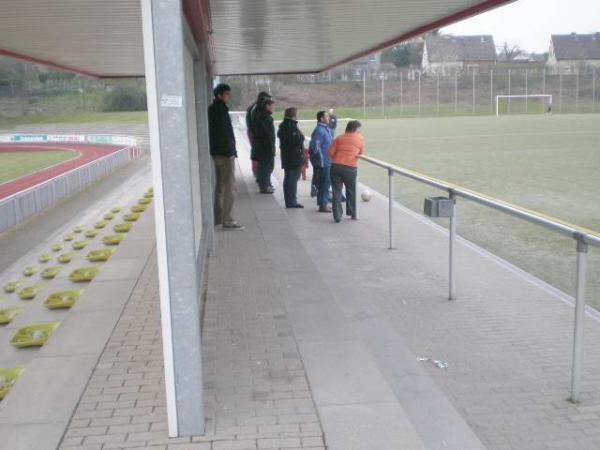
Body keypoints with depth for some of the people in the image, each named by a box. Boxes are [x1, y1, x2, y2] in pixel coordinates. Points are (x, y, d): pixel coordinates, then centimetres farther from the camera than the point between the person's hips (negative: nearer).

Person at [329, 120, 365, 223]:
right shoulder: (360, 138, 6)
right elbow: (362, 154, 10)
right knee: (351, 192, 17)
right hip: (350, 168, -1)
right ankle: (352, 214, 25)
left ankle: (337, 216, 5)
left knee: (336, 192, 7)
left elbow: (331, 153, 5)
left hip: (336, 166, 1)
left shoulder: (339, 138, 10)